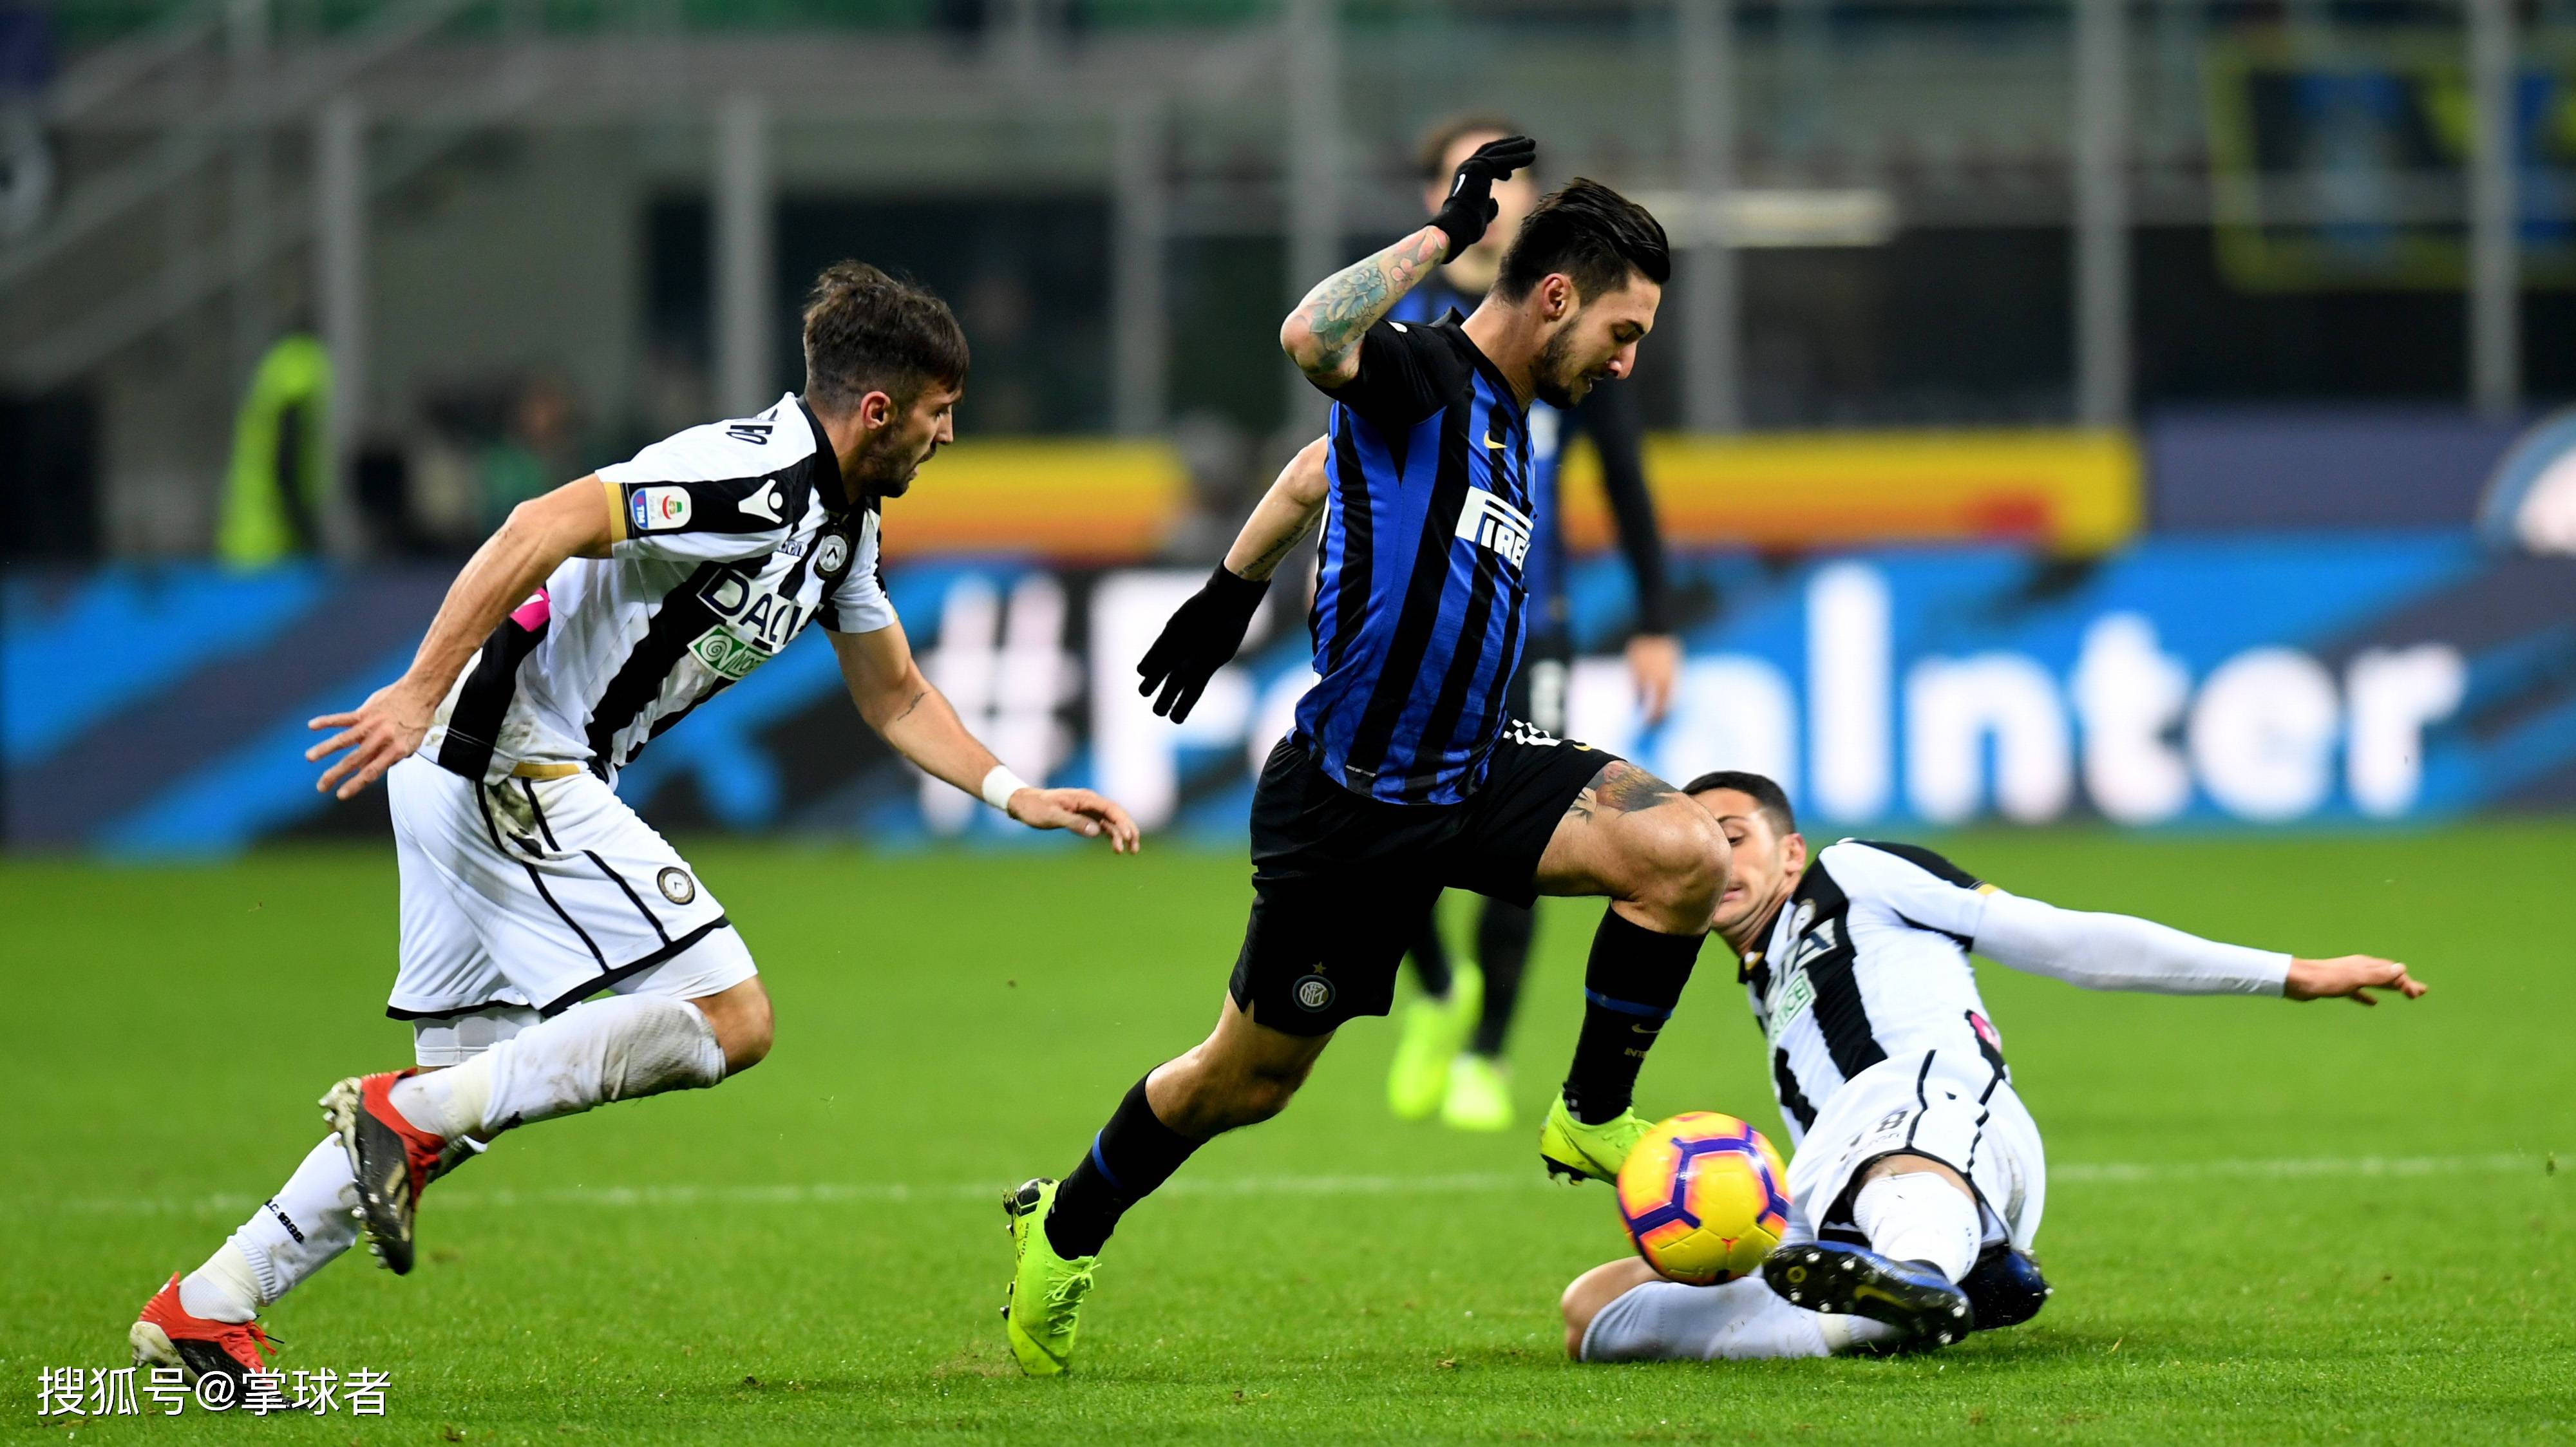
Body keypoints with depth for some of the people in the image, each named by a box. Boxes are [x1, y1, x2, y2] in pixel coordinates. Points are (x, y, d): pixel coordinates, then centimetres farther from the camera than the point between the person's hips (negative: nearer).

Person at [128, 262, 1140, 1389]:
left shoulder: (840, 521, 15)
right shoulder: (757, 476, -17)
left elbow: (895, 699, 27)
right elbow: (544, 528, -26)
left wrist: (1018, 796, 16)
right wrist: (422, 694, -29)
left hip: (499, 779, 10)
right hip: (507, 759, -10)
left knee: (464, 1097, 12)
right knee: (727, 1021, -12)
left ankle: (206, 1308, 14)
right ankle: (409, 1114, -11)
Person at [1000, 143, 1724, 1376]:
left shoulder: (1502, 417, 11)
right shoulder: (1419, 374, -15)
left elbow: (1318, 470, 26)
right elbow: (1312, 338, -40)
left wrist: (1234, 591, 34)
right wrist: (1445, 234, -29)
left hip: (1471, 773, 7)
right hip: (1350, 801, -7)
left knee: (1686, 854, -17)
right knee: (1246, 1079, 8)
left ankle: (1590, 1118, 0)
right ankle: (1063, 1232, 33)